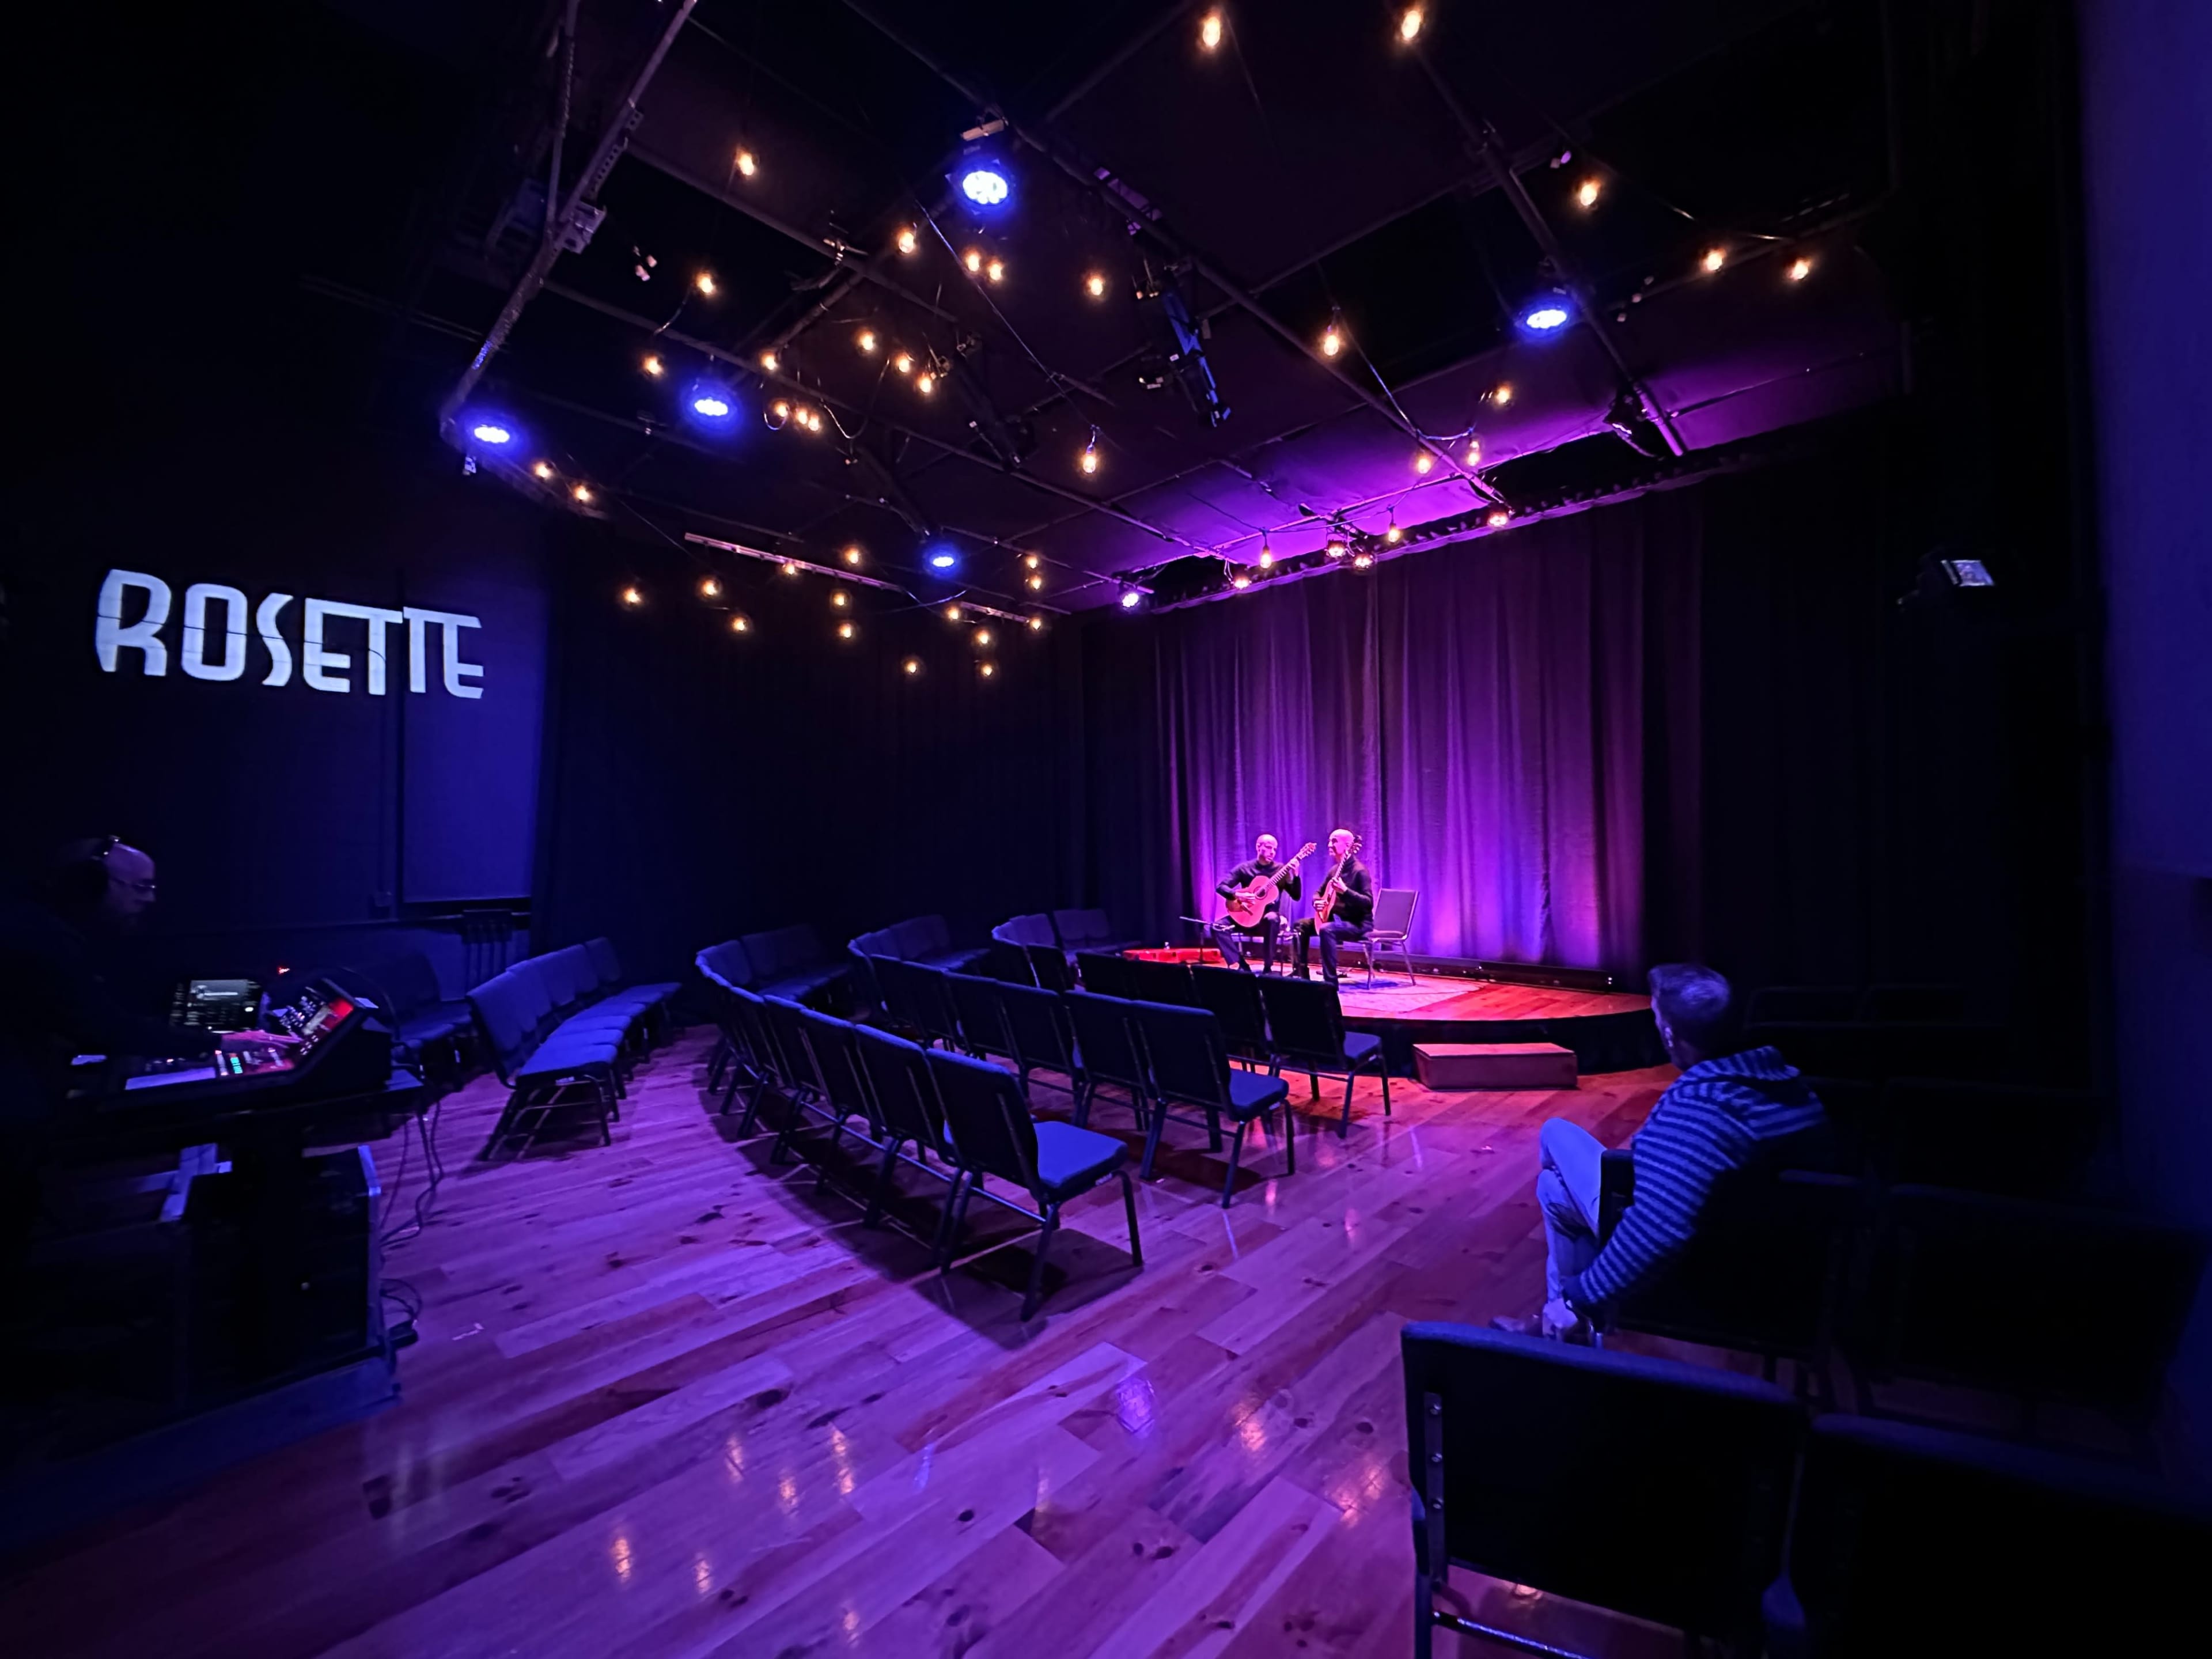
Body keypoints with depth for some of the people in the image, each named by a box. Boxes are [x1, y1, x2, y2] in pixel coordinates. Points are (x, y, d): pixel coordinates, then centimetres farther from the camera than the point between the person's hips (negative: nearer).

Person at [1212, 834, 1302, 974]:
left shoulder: (1281, 870, 2)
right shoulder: (1244, 868, 3)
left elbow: (1296, 896, -5)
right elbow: (1220, 886, -3)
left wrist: (1295, 875, -21)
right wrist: (1237, 895, -22)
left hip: (1268, 916, -2)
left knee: (1272, 919, -38)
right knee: (1218, 926, -22)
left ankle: (1268, 967, -25)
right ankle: (1241, 965, -17)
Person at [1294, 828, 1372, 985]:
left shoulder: (1359, 871, -16)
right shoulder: (1335, 869, 11)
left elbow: (1369, 903, -24)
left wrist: (1345, 891, -35)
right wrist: (1317, 901, -1)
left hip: (1358, 923, -9)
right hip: (1336, 918, 9)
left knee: (1326, 930, -35)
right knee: (1302, 925, 3)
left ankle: (1331, 981, -31)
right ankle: (1301, 973, 6)